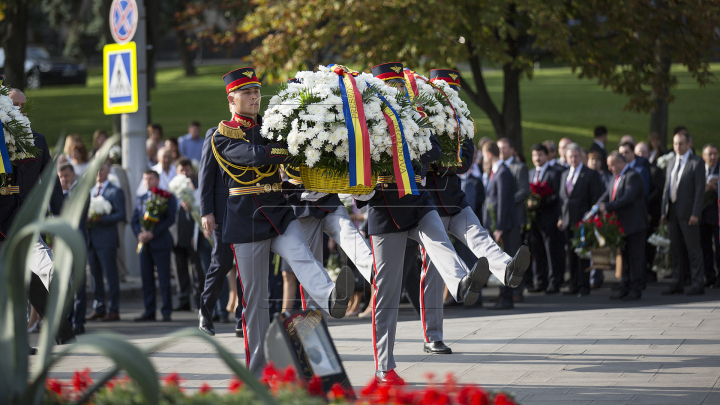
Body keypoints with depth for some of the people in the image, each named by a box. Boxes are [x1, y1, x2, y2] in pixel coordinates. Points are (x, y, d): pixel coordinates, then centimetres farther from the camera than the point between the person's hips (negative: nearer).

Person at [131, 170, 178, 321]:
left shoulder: (168, 197, 0)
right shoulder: (140, 199, 18)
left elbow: (171, 219, -8)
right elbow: (134, 220, 15)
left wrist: (153, 233, -15)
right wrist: (139, 234, -6)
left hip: (160, 242, -5)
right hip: (145, 244, 5)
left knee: (163, 278, -5)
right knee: (146, 278, 4)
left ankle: (166, 312, -1)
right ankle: (149, 311, 9)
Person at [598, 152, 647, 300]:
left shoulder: (633, 177, -15)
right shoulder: (617, 178, 16)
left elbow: (628, 198, -25)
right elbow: (607, 195, 13)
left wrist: (607, 207, -26)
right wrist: (599, 206, -5)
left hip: (634, 225, -9)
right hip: (622, 226, 9)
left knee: (635, 257, -4)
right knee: (625, 257, 13)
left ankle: (636, 289, 0)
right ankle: (625, 289, 19)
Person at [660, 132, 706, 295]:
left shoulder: (696, 163, -5)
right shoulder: (671, 163, 16)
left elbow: (700, 189, -9)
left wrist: (695, 214, -16)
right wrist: (664, 211, 10)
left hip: (688, 212, -6)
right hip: (673, 212, 6)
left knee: (693, 248, -3)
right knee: (676, 249, 9)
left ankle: (698, 284, 2)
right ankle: (678, 283, 15)